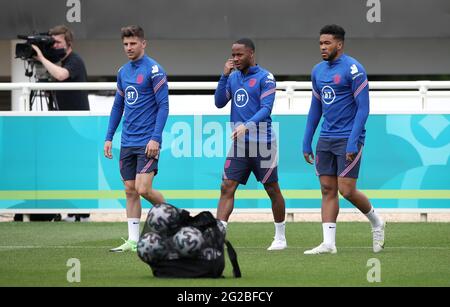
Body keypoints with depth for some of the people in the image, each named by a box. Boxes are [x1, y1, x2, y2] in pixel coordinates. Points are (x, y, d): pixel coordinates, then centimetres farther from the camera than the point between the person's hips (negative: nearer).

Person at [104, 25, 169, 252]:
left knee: (143, 189, -14)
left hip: (147, 143, -7)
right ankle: (133, 241, 8)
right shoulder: (123, 72, 13)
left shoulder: (154, 70, -9)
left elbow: (163, 106, -12)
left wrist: (155, 138, -19)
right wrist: (109, 137, 15)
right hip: (127, 142, 7)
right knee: (130, 191, 6)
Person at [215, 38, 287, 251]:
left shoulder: (265, 78, -7)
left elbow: (266, 108, -16)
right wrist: (224, 76, -3)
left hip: (261, 143, -5)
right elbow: (219, 103, 7)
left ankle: (280, 237, 19)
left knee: (272, 189, 6)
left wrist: (247, 125, -30)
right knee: (227, 188, -5)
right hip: (239, 144, 5)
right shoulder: (233, 77, 11)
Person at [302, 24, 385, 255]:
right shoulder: (318, 71, 11)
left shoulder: (353, 69, -11)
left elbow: (363, 108, -13)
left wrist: (353, 142, -19)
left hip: (348, 138, -7)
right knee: (327, 190, 2)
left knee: (346, 190, -8)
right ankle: (328, 243, 2)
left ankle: (376, 222, 18)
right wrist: (306, 142, 15)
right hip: (326, 139, 7)